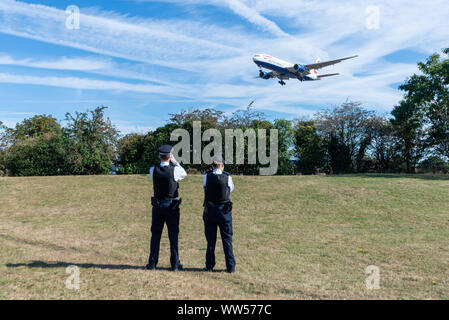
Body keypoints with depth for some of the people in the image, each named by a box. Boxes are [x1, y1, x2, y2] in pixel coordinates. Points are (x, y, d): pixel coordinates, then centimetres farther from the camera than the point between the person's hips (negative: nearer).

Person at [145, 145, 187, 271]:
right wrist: (175, 162, 17)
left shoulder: (153, 170, -5)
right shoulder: (175, 170, -12)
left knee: (155, 235, 11)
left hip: (157, 205, 2)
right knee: (173, 235, 6)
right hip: (172, 206, -2)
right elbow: (184, 174, 11)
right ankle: (175, 264, 12)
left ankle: (152, 263, 17)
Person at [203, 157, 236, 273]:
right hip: (224, 211, -1)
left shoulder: (207, 177, -6)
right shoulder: (227, 177, -8)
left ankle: (209, 265, 17)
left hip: (209, 210, 1)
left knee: (210, 240, 12)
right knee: (227, 239, 9)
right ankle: (230, 266, 13)